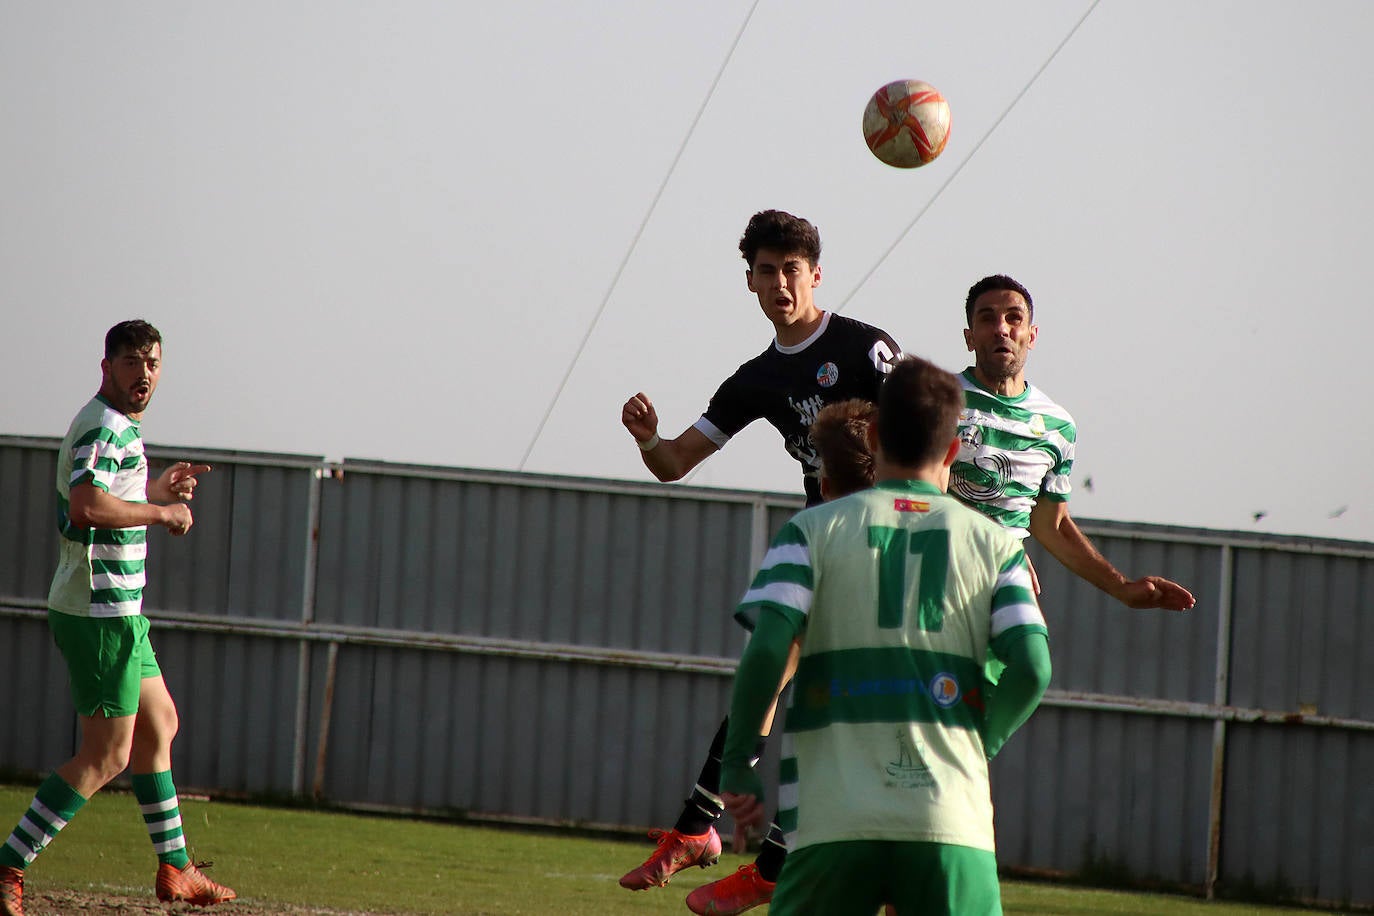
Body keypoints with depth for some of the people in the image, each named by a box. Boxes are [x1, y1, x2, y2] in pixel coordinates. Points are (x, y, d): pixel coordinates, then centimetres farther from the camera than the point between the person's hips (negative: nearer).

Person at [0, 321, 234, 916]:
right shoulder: (104, 427, -18)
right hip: (102, 614, -11)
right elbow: (87, 505, -34)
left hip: (118, 611, 11)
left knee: (159, 725, 21)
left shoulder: (115, 426, 15)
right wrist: (163, 512, -22)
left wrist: (154, 490, 19)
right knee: (106, 756, -9)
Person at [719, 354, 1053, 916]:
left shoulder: (814, 530, 5)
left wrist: (737, 763, 3)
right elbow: (1032, 668, -3)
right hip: (953, 825, 0)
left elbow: (767, 649, -7)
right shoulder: (995, 544, 8)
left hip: (834, 822, 0)